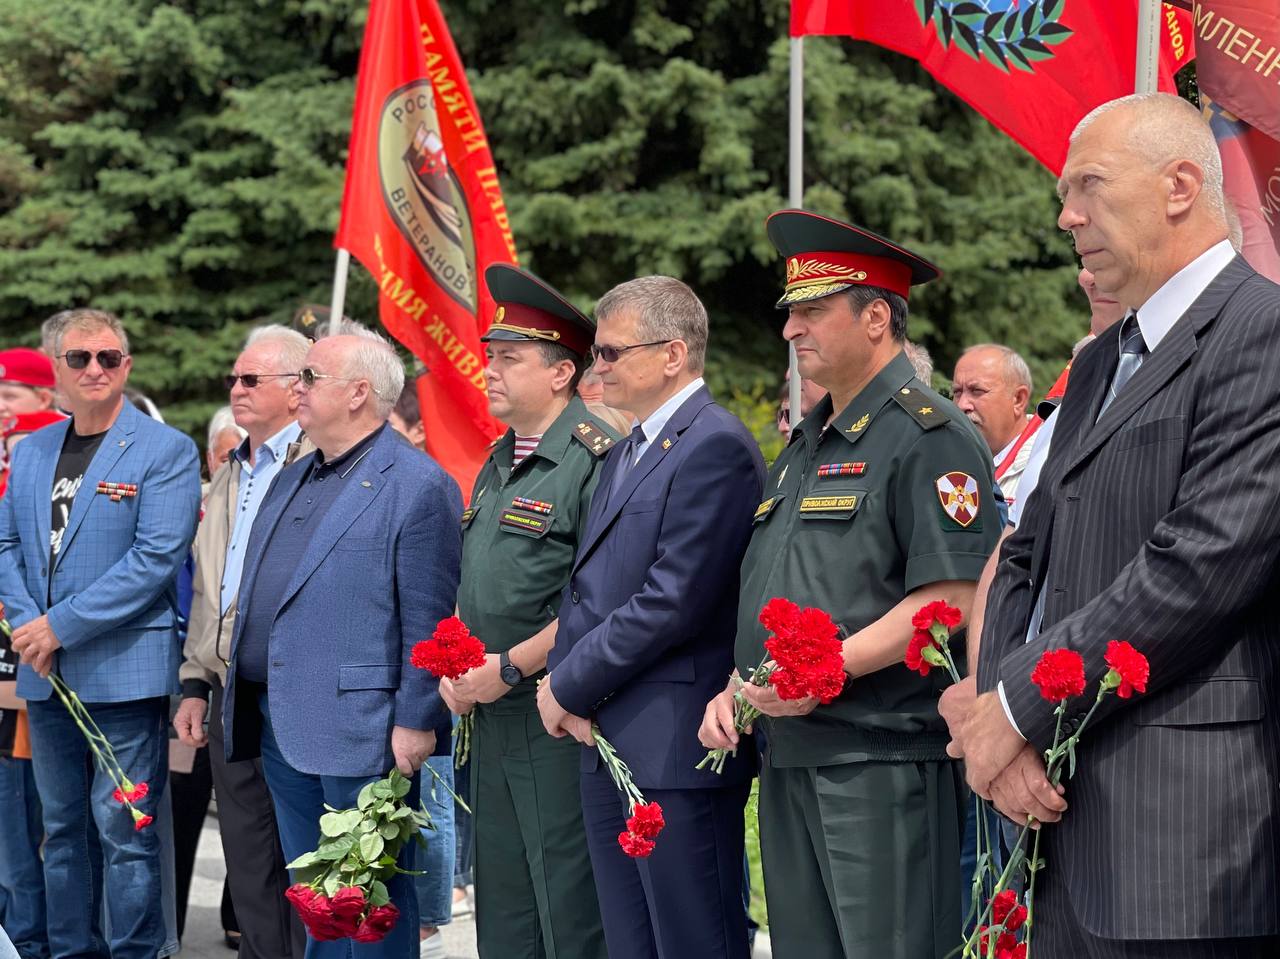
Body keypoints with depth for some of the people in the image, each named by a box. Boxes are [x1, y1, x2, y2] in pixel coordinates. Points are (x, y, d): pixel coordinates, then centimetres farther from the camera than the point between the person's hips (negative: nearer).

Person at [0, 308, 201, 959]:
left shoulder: (165, 451, -6)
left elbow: (157, 557, -15)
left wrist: (61, 625, -17)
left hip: (124, 673, -6)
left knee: (125, 831, -4)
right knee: (62, 827, 14)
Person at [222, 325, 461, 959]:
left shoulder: (417, 485, -10)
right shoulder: (290, 482, 17)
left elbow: (428, 620, -14)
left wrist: (414, 722, -17)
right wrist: (237, 702, 20)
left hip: (359, 731, -8)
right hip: (280, 728, 9)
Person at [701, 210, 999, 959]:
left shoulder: (930, 436, -8)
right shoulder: (806, 448, 21)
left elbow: (953, 598, -18)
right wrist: (736, 687, 11)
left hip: (884, 759, -9)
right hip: (790, 757, 9)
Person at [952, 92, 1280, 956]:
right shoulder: (1102, 362, 20)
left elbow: (1202, 568, -19)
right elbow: (1028, 558, 17)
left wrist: (1020, 707, -12)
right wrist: (999, 720, -2)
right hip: (1069, 821, 8)